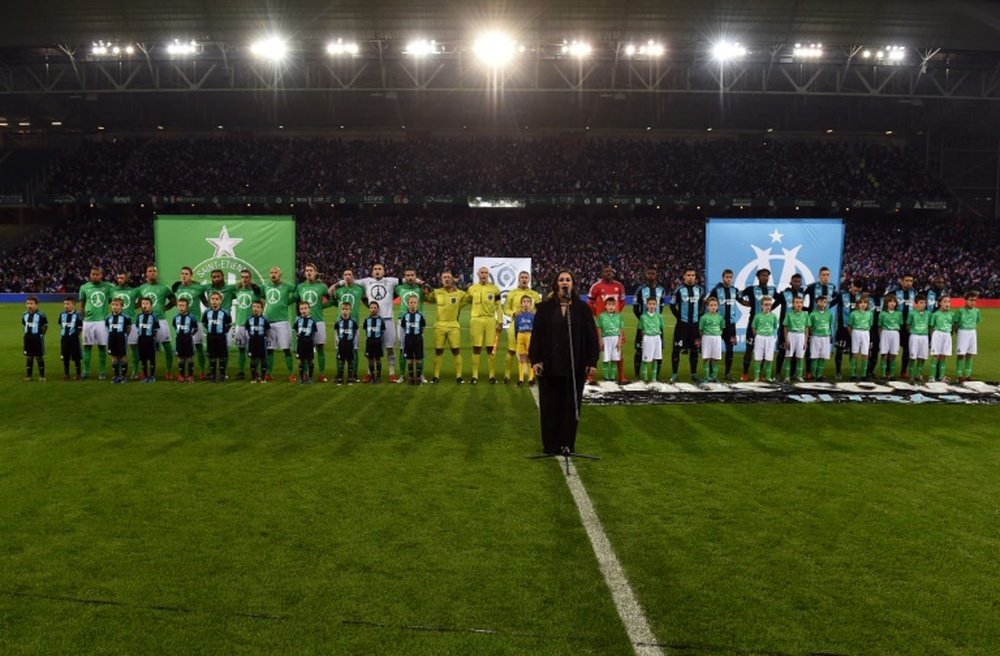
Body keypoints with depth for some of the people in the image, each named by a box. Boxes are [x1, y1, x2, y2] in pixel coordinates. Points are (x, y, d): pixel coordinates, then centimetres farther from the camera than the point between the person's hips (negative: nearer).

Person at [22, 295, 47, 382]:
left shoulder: (41, 315, -14)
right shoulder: (25, 315, 4)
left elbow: (46, 326, -6)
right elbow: (23, 325, 19)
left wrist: (41, 334, -8)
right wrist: (27, 333, 9)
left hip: (38, 338, -5)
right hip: (27, 338, 5)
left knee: (39, 357, 2)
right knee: (28, 357, 11)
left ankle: (42, 376, 10)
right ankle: (28, 375, 19)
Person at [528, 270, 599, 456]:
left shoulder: (582, 308, 3)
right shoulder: (545, 308, 3)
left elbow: (591, 336, 3)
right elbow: (536, 334, 2)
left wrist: (592, 362, -2)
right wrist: (534, 360, -4)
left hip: (575, 367, 0)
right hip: (550, 365, 0)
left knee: (571, 405, 5)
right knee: (550, 405, 5)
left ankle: (567, 444, 16)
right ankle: (550, 444, 15)